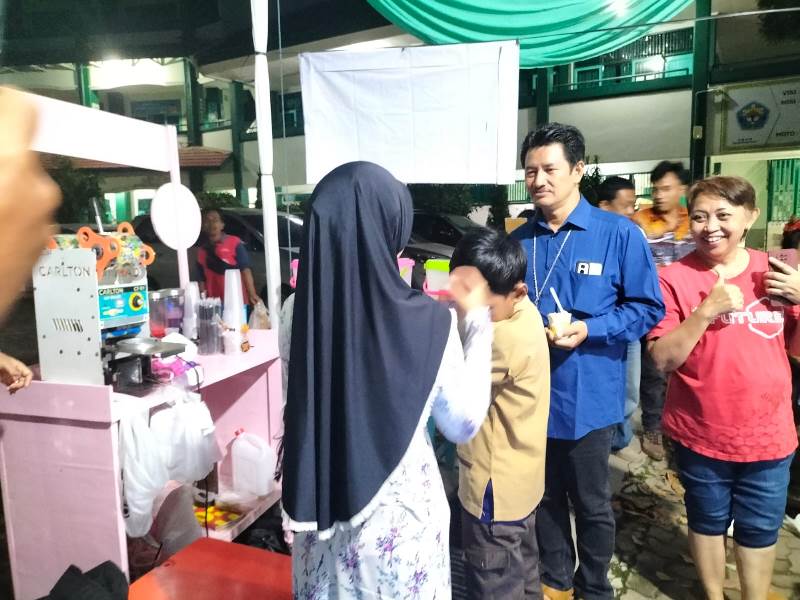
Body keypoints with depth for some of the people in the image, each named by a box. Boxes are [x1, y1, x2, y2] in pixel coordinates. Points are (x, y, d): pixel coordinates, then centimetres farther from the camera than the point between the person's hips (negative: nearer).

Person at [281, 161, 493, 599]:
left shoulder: (300, 311, -14)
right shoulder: (426, 323, -24)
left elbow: (301, 408, 2)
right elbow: (465, 424, -8)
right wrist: (475, 318, -4)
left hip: (322, 509, 3)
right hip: (400, 515, -3)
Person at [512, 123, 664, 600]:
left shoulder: (620, 234, -9)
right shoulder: (519, 240, 3)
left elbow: (647, 308, -7)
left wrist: (589, 330, -20)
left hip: (587, 395, -3)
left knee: (592, 502, 16)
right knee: (545, 496, 20)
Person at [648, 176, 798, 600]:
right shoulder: (675, 278, -11)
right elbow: (662, 359, -15)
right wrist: (707, 311, -27)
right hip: (700, 434, -2)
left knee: (759, 530, 18)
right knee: (707, 522, 18)